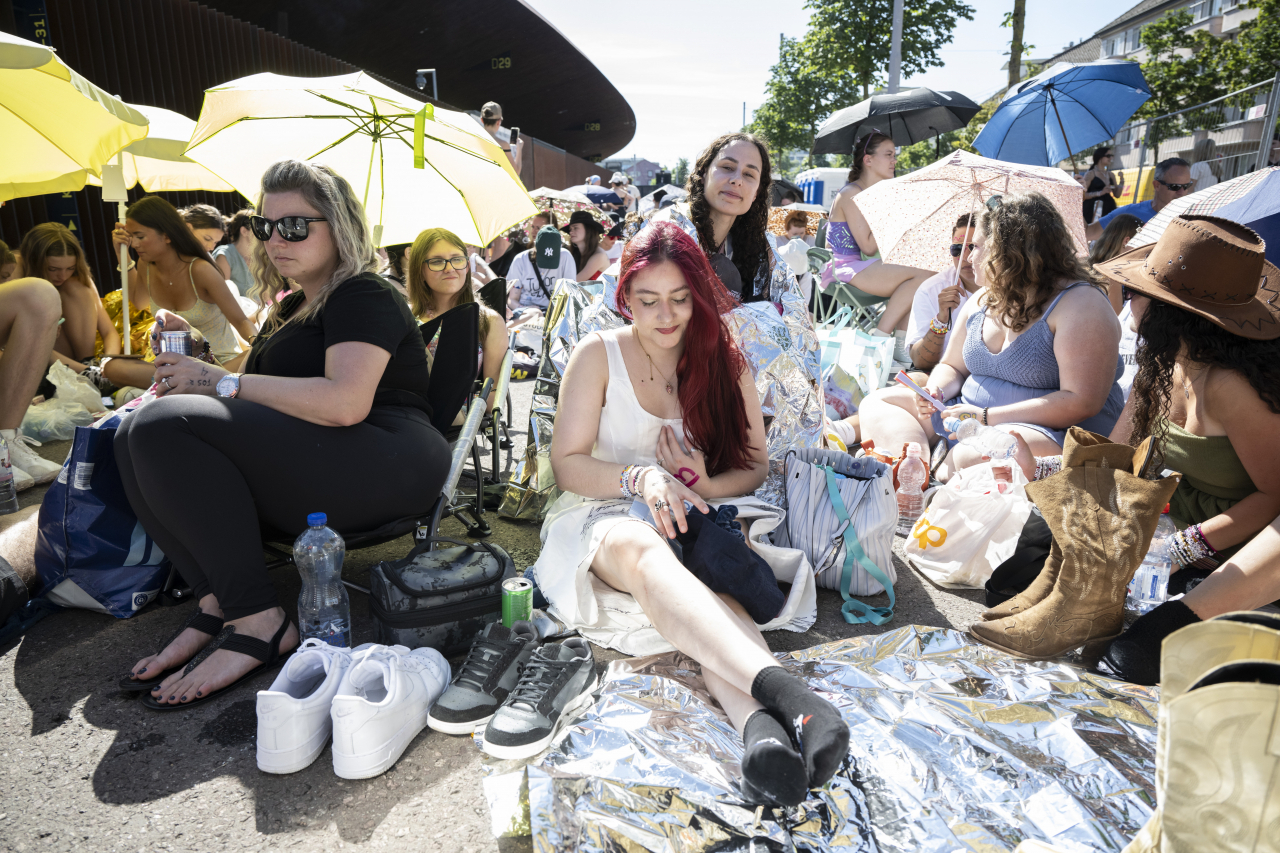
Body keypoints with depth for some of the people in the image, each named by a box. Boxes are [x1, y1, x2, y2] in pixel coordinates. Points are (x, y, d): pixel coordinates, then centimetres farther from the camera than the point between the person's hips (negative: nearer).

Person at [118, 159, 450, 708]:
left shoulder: (365, 296, -2)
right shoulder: (291, 308, 27)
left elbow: (344, 403, -21)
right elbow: (261, 408, 28)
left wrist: (222, 381, -12)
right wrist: (190, 373, 9)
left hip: (387, 468, -9)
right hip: (316, 480, 9)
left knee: (165, 426, -21)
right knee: (138, 433, -3)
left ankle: (257, 622, -20)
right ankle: (218, 605, -13)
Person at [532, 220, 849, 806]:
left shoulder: (724, 363, 12)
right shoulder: (598, 355, 5)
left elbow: (756, 464, 11)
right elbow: (567, 464, -1)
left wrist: (702, 485, -12)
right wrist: (642, 478, -21)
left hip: (697, 520, 3)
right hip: (604, 517, -2)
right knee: (645, 550, -40)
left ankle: (759, 723, -59)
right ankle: (780, 688, -60)